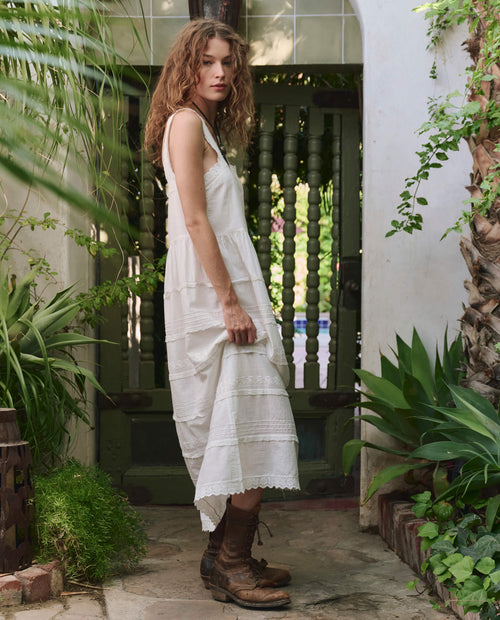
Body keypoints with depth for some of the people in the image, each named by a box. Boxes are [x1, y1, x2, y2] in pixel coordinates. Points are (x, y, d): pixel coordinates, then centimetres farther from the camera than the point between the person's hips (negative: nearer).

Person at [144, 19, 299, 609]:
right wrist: (231, 303, -20)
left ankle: (226, 555, 17)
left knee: (234, 428, 10)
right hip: (213, 295, -10)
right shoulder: (186, 121, -7)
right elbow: (195, 219, -16)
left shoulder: (204, 128, 22)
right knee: (248, 428, -9)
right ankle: (230, 566, -2)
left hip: (223, 291, 10)